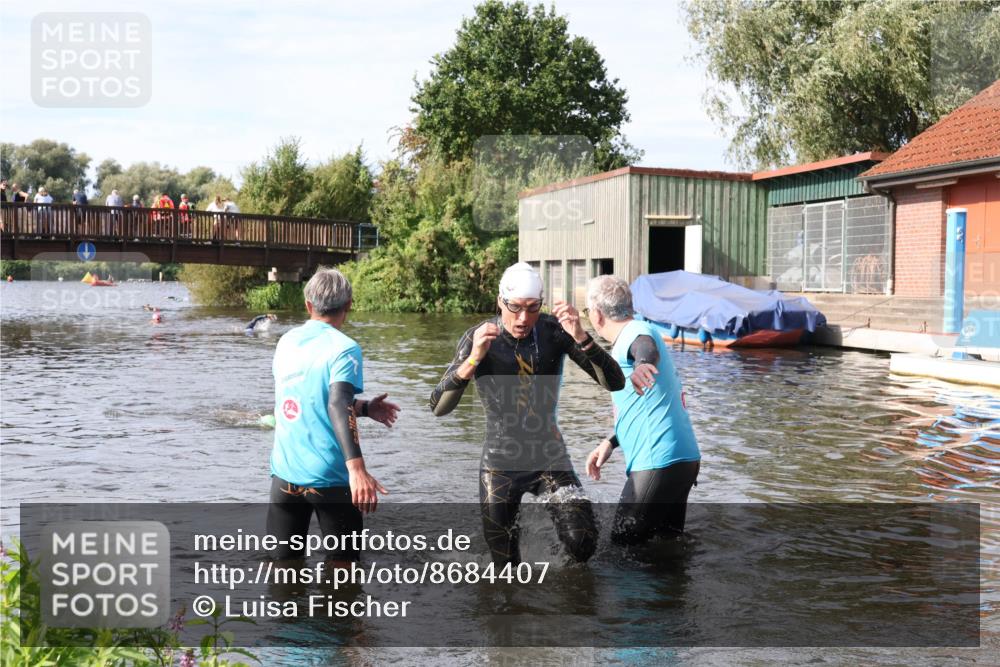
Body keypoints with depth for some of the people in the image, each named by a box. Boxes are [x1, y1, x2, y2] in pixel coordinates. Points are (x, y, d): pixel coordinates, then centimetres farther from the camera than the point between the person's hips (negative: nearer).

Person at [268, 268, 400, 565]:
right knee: (341, 563, 10)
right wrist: (357, 467, -34)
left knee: (283, 563, 13)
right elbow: (338, 405, -26)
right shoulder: (344, 348, -11)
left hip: (284, 473, 5)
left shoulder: (287, 342, 8)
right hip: (329, 477, -5)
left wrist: (364, 407, 23)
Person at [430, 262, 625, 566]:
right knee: (505, 562, 9)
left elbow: (615, 382, -17)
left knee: (582, 545, -14)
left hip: (550, 457, 0)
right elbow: (438, 407, -22)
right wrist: (473, 360, -38)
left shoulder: (554, 331, -11)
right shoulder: (478, 337, -13)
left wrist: (581, 338, -33)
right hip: (500, 463, 0)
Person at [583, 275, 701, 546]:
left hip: (659, 463, -10)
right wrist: (611, 442, 17)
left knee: (622, 546, -3)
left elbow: (648, 349, -37)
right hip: (681, 459, 10)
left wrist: (642, 363, -59)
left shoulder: (636, 332, -10)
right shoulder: (633, 335, 22)